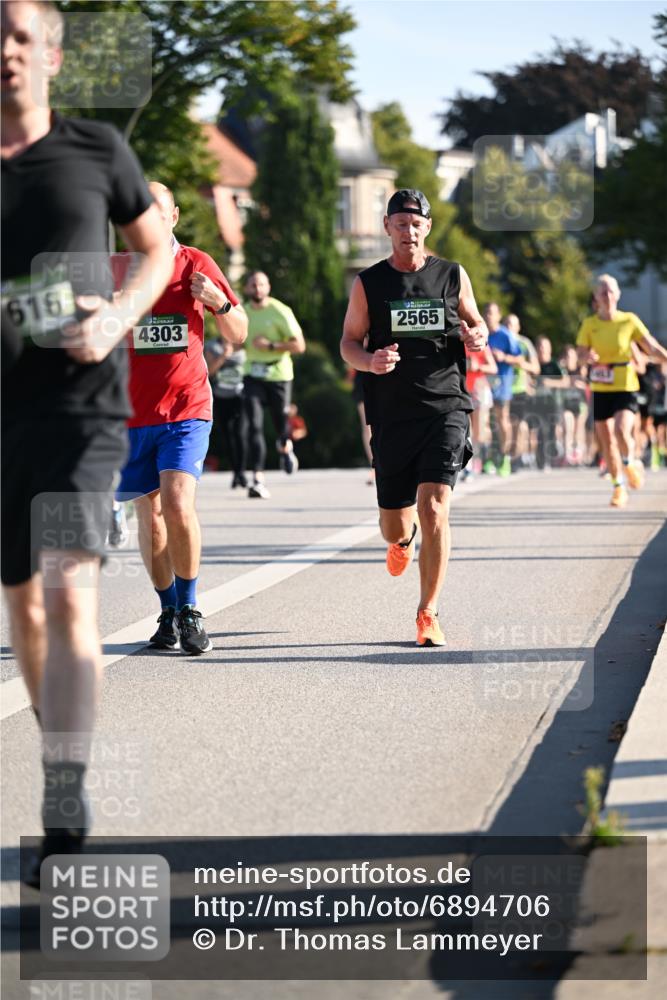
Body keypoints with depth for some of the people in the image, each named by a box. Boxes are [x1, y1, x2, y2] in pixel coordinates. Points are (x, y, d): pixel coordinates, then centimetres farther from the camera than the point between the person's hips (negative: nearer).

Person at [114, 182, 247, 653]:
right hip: (131, 413, 2)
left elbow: (239, 336, 7)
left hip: (187, 408, -1)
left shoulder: (196, 265, 2)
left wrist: (219, 302, -12)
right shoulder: (113, 269, 2)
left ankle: (190, 609, -2)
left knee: (178, 504, -18)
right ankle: (169, 612, 21)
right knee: (150, 519, 3)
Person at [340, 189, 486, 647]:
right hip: (392, 415, 1)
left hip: (445, 407, -1)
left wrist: (477, 338, -6)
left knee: (434, 508, -17)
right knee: (394, 527, 9)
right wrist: (370, 362, -15)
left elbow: (476, 323, 18)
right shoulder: (368, 283, 5)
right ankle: (402, 540, 49)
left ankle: (428, 614, -7)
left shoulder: (453, 276, 6)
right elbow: (349, 342, 8)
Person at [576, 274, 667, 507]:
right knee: (606, 440, 4)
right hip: (600, 389, 2)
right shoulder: (589, 324, 2)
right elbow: (581, 354, -1)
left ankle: (630, 463, 6)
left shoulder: (629, 320, -2)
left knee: (621, 429, -25)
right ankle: (619, 486, 22)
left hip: (625, 386, -2)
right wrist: (588, 358, -24)